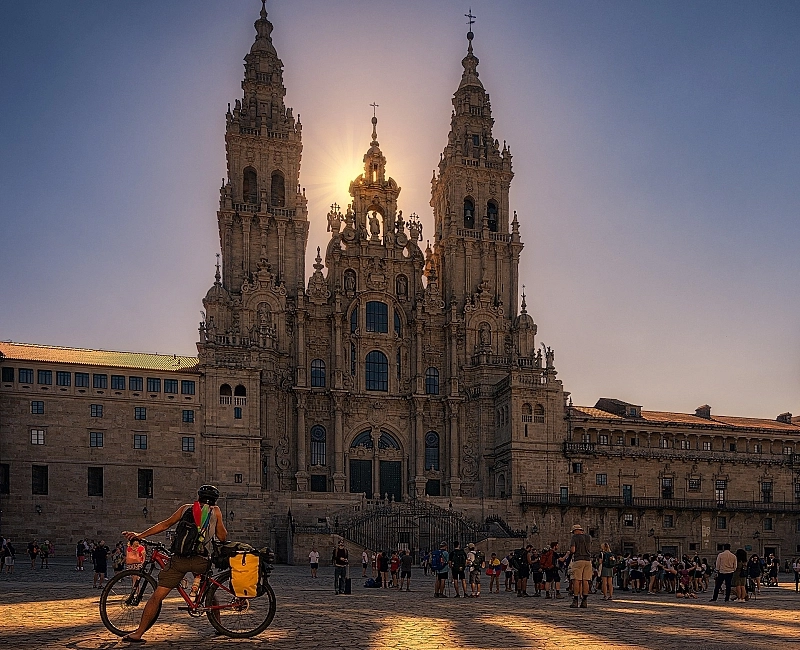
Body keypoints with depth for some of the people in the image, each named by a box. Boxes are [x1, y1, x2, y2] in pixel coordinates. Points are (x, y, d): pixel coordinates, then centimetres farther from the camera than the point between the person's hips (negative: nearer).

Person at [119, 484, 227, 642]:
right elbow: (222, 537, 15)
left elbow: (165, 524, 19)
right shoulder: (215, 511, 13)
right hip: (201, 561, 0)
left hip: (179, 559, 0)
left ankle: (138, 633, 3)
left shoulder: (186, 508, 18)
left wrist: (140, 535, 24)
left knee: (157, 596, 5)